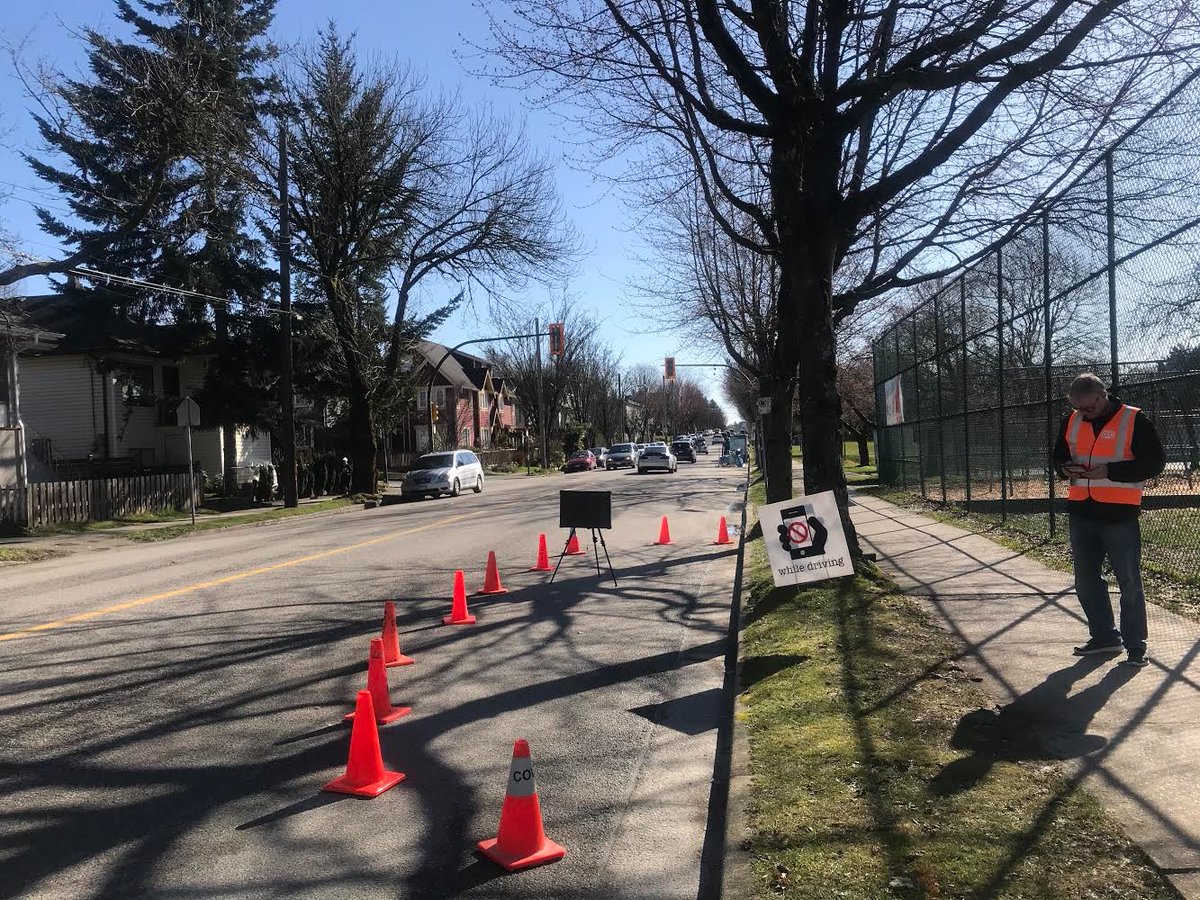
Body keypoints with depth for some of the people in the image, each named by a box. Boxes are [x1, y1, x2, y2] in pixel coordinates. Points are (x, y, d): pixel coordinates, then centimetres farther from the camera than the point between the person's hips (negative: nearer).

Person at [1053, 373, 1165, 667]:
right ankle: (1105, 636, 27)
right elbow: (1059, 456, 18)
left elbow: (1155, 461, -10)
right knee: (1086, 581, 13)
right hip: (1081, 513, 6)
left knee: (1130, 583, 1)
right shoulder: (1072, 422, 8)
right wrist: (1066, 468, -6)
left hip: (1120, 515, -6)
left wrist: (1110, 471, -21)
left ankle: (1135, 646, 13)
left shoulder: (1134, 420, -8)